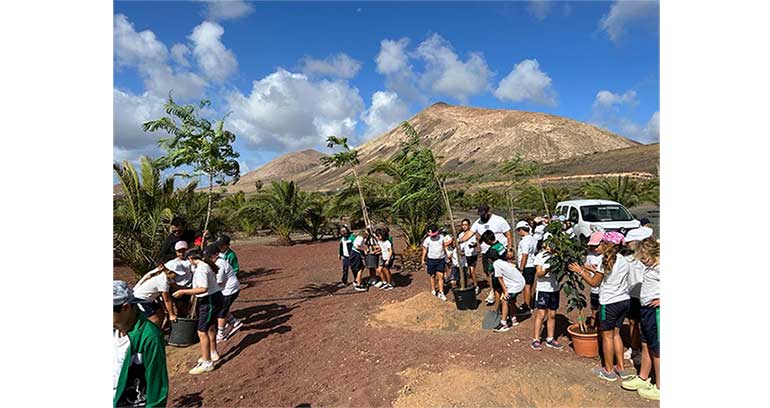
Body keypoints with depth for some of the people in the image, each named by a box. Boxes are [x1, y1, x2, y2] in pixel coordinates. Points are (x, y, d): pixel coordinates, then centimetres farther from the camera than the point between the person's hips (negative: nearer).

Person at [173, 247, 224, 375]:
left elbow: (203, 288, -30)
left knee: (202, 331, -4)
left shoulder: (201, 269, -22)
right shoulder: (206, 265, 7)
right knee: (209, 326, 25)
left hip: (211, 301, -10)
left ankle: (207, 363, 4)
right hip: (215, 298, 10)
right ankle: (213, 353, 42)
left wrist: (183, 291, -24)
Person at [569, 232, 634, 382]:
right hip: (624, 301, 7)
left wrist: (580, 271, 1)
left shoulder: (606, 261, -16)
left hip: (609, 303, -7)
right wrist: (593, 270, 19)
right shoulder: (623, 260, 5)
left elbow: (594, 282, -9)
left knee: (607, 336, 6)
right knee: (615, 333, 19)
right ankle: (621, 368, 26)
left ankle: (609, 371, 16)